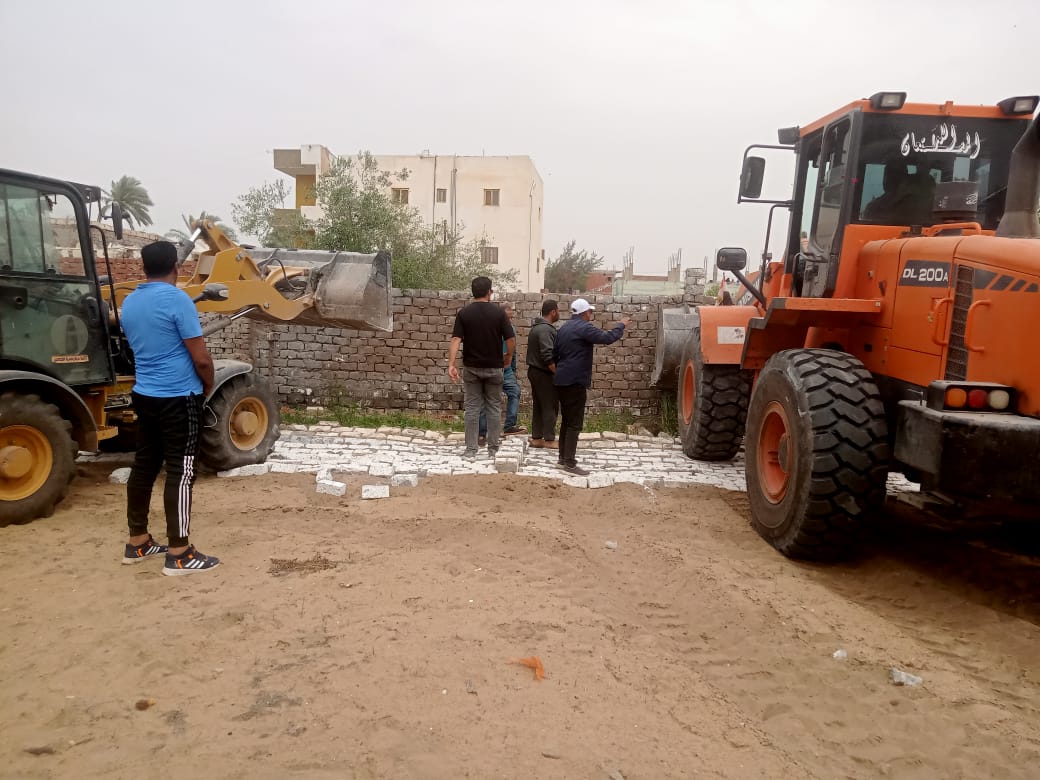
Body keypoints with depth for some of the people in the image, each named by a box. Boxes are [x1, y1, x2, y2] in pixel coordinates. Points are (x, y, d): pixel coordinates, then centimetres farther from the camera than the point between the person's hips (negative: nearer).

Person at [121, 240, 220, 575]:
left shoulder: (129, 303, 9)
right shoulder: (177, 299, -16)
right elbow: (201, 358, -16)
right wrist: (208, 386, 2)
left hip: (144, 395, 8)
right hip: (178, 398, -8)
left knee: (144, 464, 14)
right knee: (180, 471, -3)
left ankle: (137, 542, 24)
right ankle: (179, 554, 2)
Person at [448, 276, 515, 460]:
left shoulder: (464, 313, -2)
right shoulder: (498, 312, -5)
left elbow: (456, 340, -11)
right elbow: (511, 340, -7)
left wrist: (451, 364, -14)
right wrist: (508, 356, 11)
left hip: (471, 367, 1)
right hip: (494, 367, -1)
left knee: (472, 408, 5)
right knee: (494, 408, 9)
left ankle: (471, 450, 7)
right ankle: (493, 449, 13)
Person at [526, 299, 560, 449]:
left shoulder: (536, 327, 15)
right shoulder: (546, 329, -18)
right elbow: (548, 356, -26)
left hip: (534, 371, 10)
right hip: (544, 374, -10)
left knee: (538, 406, 12)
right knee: (550, 407, -2)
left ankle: (536, 438, 17)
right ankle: (549, 439, 4)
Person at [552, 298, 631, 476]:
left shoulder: (564, 328, 17)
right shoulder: (584, 327, -12)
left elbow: (554, 353, 24)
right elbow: (607, 338, -19)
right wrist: (621, 325, -3)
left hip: (562, 380, 10)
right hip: (575, 381, -10)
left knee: (566, 420, 16)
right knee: (575, 423, -8)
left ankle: (563, 457, 21)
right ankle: (570, 463, -9)